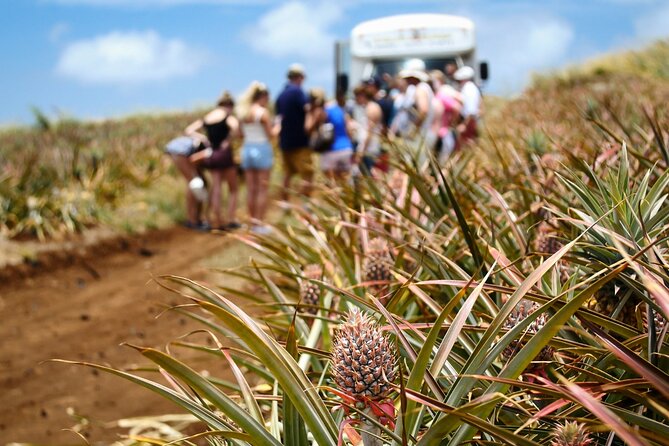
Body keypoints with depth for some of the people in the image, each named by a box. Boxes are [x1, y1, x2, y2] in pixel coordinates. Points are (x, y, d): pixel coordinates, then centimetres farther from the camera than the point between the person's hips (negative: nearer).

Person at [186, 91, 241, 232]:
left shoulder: (206, 118, 8)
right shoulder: (228, 117, -8)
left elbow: (189, 130, 6)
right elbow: (235, 127, -30)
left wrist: (202, 138, -2)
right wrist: (228, 141, -17)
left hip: (212, 155, 5)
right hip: (224, 153, -5)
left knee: (216, 188, 10)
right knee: (232, 189, 10)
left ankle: (216, 222, 9)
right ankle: (231, 220, 7)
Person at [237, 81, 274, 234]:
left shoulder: (242, 112, 4)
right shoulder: (263, 112, -11)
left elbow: (241, 134, 9)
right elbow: (270, 135, -9)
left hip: (247, 148, 5)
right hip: (262, 149, -5)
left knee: (251, 189, 10)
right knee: (262, 189, 1)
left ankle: (253, 222, 15)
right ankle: (260, 223, 1)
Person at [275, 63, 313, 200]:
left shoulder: (281, 95, 13)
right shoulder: (297, 92, -12)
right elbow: (307, 108, -23)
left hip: (285, 140, 8)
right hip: (299, 141, -8)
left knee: (288, 172, 15)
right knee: (307, 174, -5)